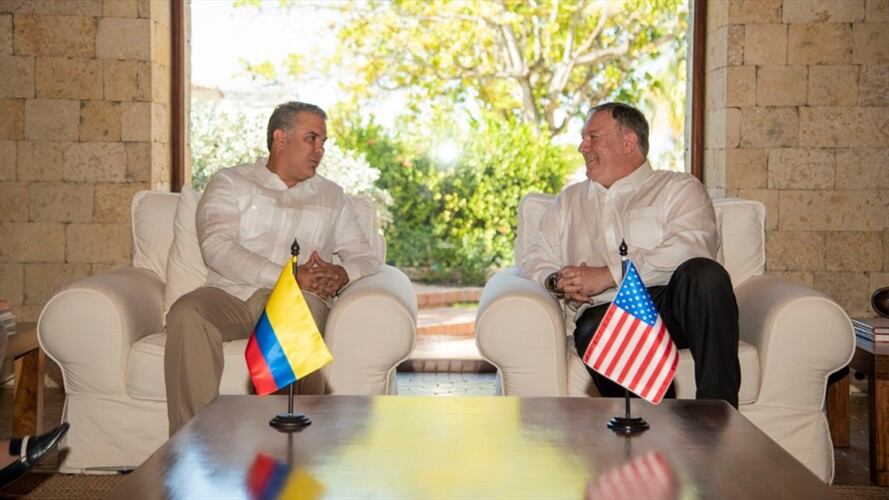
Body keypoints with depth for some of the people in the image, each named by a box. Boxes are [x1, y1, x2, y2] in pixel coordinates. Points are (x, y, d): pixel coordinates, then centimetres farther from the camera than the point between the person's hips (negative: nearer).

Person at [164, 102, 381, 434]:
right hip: (232, 294, 0)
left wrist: (342, 275, -8)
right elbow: (217, 247, -5)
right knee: (187, 314, -33)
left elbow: (367, 257, 19)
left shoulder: (331, 197, 24)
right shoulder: (231, 183, 13)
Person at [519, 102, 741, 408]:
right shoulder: (569, 201, 32)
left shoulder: (679, 188, 15)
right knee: (594, 332, -38)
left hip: (670, 302, -1)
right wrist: (557, 281, 1)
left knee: (704, 274, -37)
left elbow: (690, 249, -5)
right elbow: (534, 262, 27)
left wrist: (609, 275, -11)